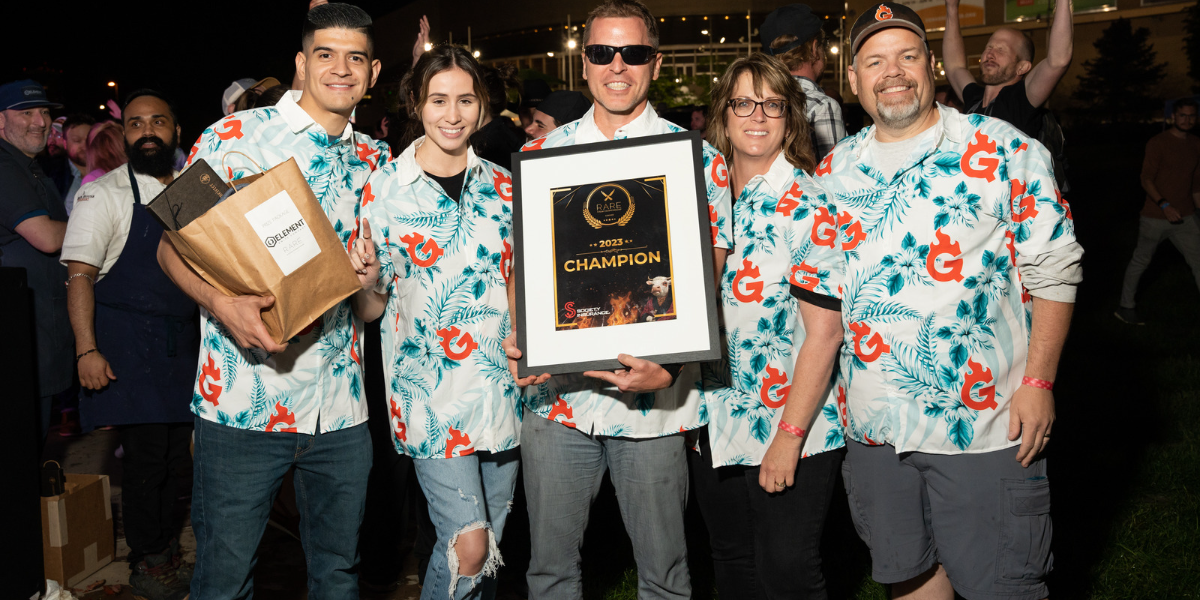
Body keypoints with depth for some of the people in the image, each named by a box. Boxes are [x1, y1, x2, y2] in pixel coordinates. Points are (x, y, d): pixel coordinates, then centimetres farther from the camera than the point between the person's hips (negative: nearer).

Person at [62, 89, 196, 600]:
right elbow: (79, 274, -9)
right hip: (128, 341, -5)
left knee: (175, 452, 9)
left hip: (183, 341, 5)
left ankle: (167, 552, 25)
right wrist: (87, 349, -17)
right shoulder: (103, 194, -3)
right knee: (146, 454, -3)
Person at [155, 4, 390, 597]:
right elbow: (173, 244, -3)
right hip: (242, 404, -4)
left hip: (341, 408, 4)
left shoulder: (375, 161, 11)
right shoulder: (233, 137, -2)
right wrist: (222, 303, -23)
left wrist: (369, 278, -4)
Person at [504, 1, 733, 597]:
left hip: (654, 397, -2)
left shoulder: (697, 160, -1)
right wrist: (519, 336, -7)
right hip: (554, 392, 2)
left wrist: (670, 366, -20)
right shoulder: (541, 154, 7)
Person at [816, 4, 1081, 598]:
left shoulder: (1004, 151, -4)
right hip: (872, 425, 4)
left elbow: (1054, 271, -4)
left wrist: (1038, 380, -11)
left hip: (986, 421, -4)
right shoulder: (833, 170, 8)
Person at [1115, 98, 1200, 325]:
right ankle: (1126, 306, 20)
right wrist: (1164, 205, -21)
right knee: (1141, 260, 6)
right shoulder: (1157, 143, -8)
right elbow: (1146, 179, -12)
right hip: (1155, 217, -5)